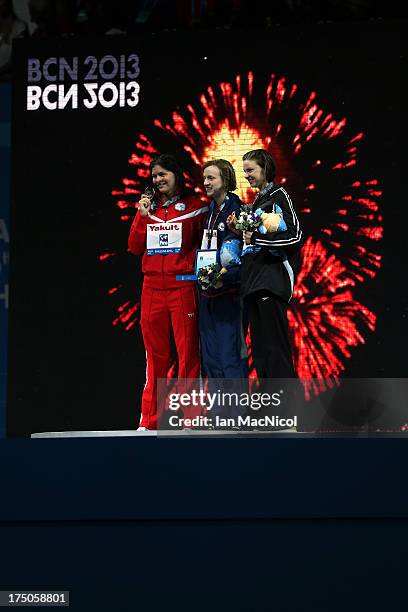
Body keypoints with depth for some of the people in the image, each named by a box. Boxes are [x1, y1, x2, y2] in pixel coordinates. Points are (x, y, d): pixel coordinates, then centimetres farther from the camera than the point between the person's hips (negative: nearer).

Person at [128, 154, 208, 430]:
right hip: (153, 288, 4)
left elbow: (206, 243, 4)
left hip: (183, 287, -4)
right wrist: (142, 216, -1)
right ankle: (149, 420, 7)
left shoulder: (194, 207, 3)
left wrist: (202, 271, -9)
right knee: (156, 355, 6)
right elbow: (135, 247, 9)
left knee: (188, 353, -5)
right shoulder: (148, 207, 14)